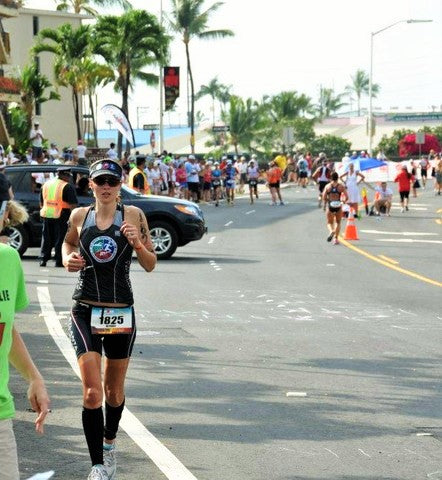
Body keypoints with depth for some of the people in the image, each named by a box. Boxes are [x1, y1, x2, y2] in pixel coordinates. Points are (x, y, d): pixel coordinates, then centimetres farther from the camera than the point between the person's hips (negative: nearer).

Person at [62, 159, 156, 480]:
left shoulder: (133, 215, -2)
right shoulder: (80, 216, 3)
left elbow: (151, 265, 1)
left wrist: (137, 243, -18)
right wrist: (68, 259, 3)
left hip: (121, 312, 0)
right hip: (85, 311, 0)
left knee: (114, 392, 14)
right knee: (92, 393, -12)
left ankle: (109, 444, 41)